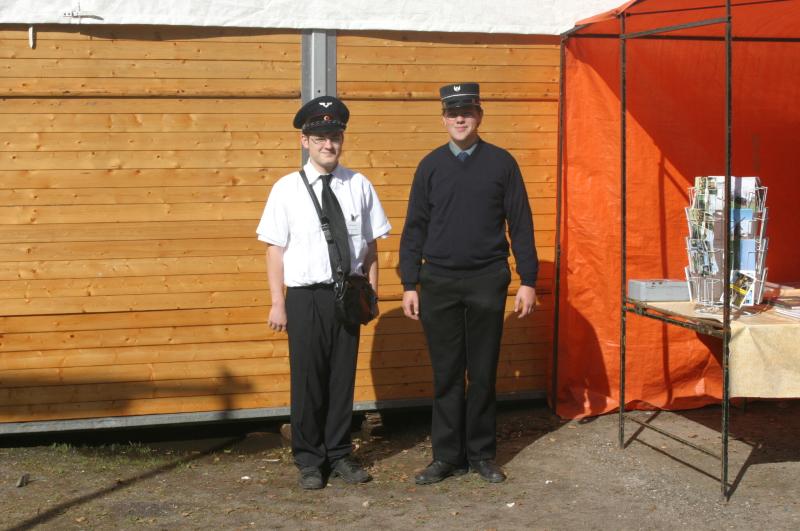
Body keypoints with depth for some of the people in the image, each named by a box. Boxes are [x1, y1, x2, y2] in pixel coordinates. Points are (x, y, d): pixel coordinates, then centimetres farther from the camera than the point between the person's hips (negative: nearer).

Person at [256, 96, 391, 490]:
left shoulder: (359, 186, 2)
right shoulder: (287, 189, -3)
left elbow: (370, 245, 7)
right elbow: (275, 249, -2)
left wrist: (371, 292, 4)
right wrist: (278, 304, -4)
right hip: (306, 296, -2)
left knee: (343, 377, 12)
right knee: (307, 380, 6)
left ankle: (339, 455, 26)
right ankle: (309, 461, 21)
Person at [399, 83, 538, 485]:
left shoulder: (501, 163, 1)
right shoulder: (430, 166, 5)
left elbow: (520, 225, 2)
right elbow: (414, 228, 6)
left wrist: (528, 281, -2)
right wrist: (409, 284, 1)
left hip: (487, 282, -1)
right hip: (439, 283, 1)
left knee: (483, 373, 6)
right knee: (446, 374, 5)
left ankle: (482, 454, 17)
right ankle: (447, 456, 14)